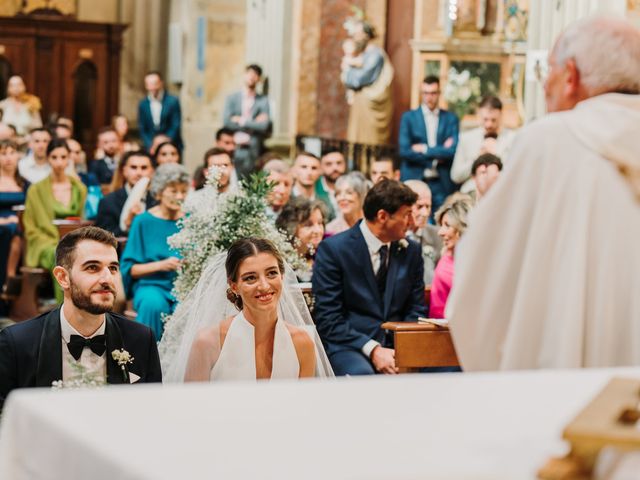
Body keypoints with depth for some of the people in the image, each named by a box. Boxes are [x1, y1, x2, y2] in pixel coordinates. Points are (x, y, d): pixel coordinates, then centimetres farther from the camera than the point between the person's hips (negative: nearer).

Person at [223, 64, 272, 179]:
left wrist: (242, 121, -4)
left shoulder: (263, 100, 6)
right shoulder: (232, 98, 10)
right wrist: (254, 122, -5)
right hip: (234, 150, 1)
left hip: (254, 150, -1)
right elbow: (226, 121, -4)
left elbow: (264, 125, -6)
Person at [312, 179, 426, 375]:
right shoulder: (332, 249, -4)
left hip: (397, 345, 4)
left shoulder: (411, 251, 11)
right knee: (361, 374, -37)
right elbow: (328, 319, -7)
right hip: (348, 346, -4)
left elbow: (416, 310, 14)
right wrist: (372, 350, -19)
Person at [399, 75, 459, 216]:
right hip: (413, 180, -1)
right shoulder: (408, 117, 6)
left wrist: (425, 149, -8)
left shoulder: (451, 119, 8)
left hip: (442, 183, 1)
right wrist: (438, 154, -7)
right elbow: (404, 150, -6)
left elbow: (453, 150, -4)